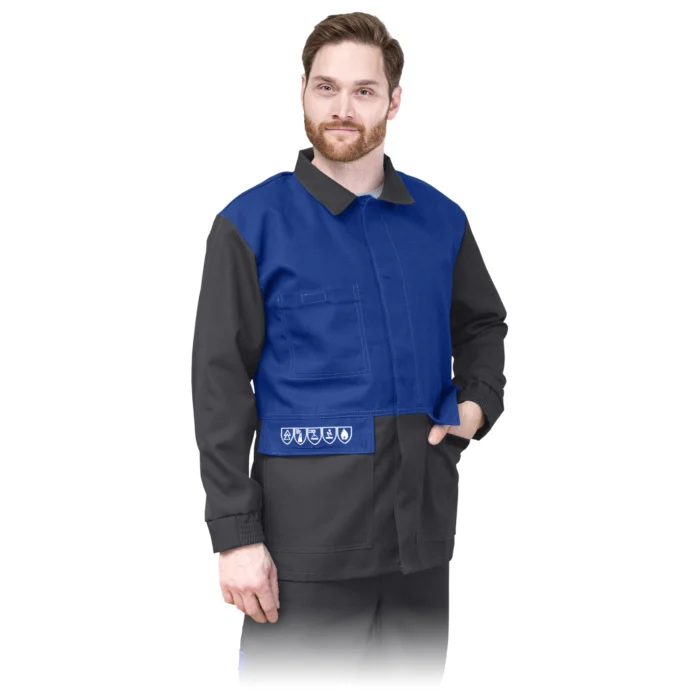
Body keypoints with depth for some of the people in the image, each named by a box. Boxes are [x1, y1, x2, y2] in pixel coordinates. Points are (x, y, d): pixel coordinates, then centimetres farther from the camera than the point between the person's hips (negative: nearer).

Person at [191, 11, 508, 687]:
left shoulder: (441, 219, 8)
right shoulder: (252, 224, -3)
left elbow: (482, 324, 26)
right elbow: (220, 386, -5)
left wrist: (478, 402, 5)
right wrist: (236, 533, -9)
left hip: (423, 525, 4)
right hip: (309, 535, -4)